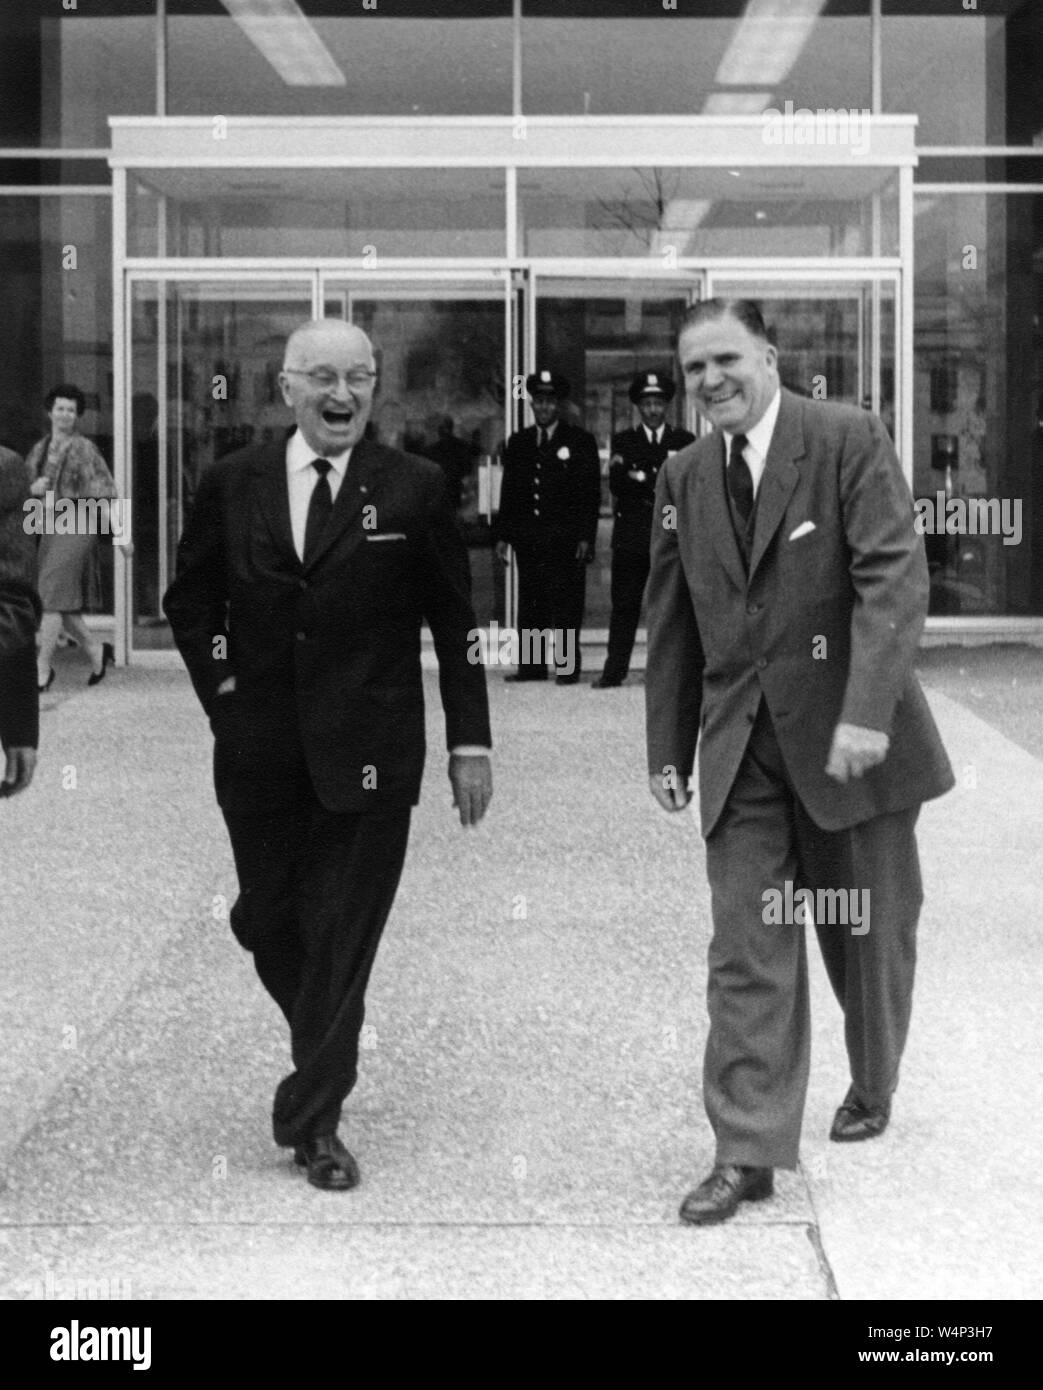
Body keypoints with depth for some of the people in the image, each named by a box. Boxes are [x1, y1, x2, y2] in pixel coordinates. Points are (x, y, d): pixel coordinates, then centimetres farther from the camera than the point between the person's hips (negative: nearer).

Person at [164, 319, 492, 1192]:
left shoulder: (413, 489, -3)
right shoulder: (233, 486, 4)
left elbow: (455, 623, 0)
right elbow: (191, 599, 16)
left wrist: (469, 741, -2)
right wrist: (221, 687, 5)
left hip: (369, 758, -3)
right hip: (259, 753, 3)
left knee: (343, 940, 0)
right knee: (267, 923, 13)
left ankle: (314, 1120, 11)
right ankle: (326, 1048, 41)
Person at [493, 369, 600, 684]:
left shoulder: (580, 441, 3)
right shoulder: (518, 442, 14)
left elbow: (591, 493, 0)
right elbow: (509, 492, 14)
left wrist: (586, 537, -8)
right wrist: (502, 535, 6)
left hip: (566, 540, -3)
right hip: (528, 539, 4)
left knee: (566, 605, -4)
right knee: (530, 605, 3)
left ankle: (567, 667, 0)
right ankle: (531, 666, 7)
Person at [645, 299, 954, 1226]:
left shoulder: (849, 441, -9)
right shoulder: (684, 477, 8)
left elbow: (894, 579, -17)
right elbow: (672, 623, 13)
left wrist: (867, 713, -27)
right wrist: (668, 749, 11)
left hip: (850, 738, -3)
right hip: (742, 748, 3)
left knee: (868, 936, 13)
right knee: (747, 951, -3)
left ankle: (871, 1090, 37)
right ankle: (748, 1153, 1)